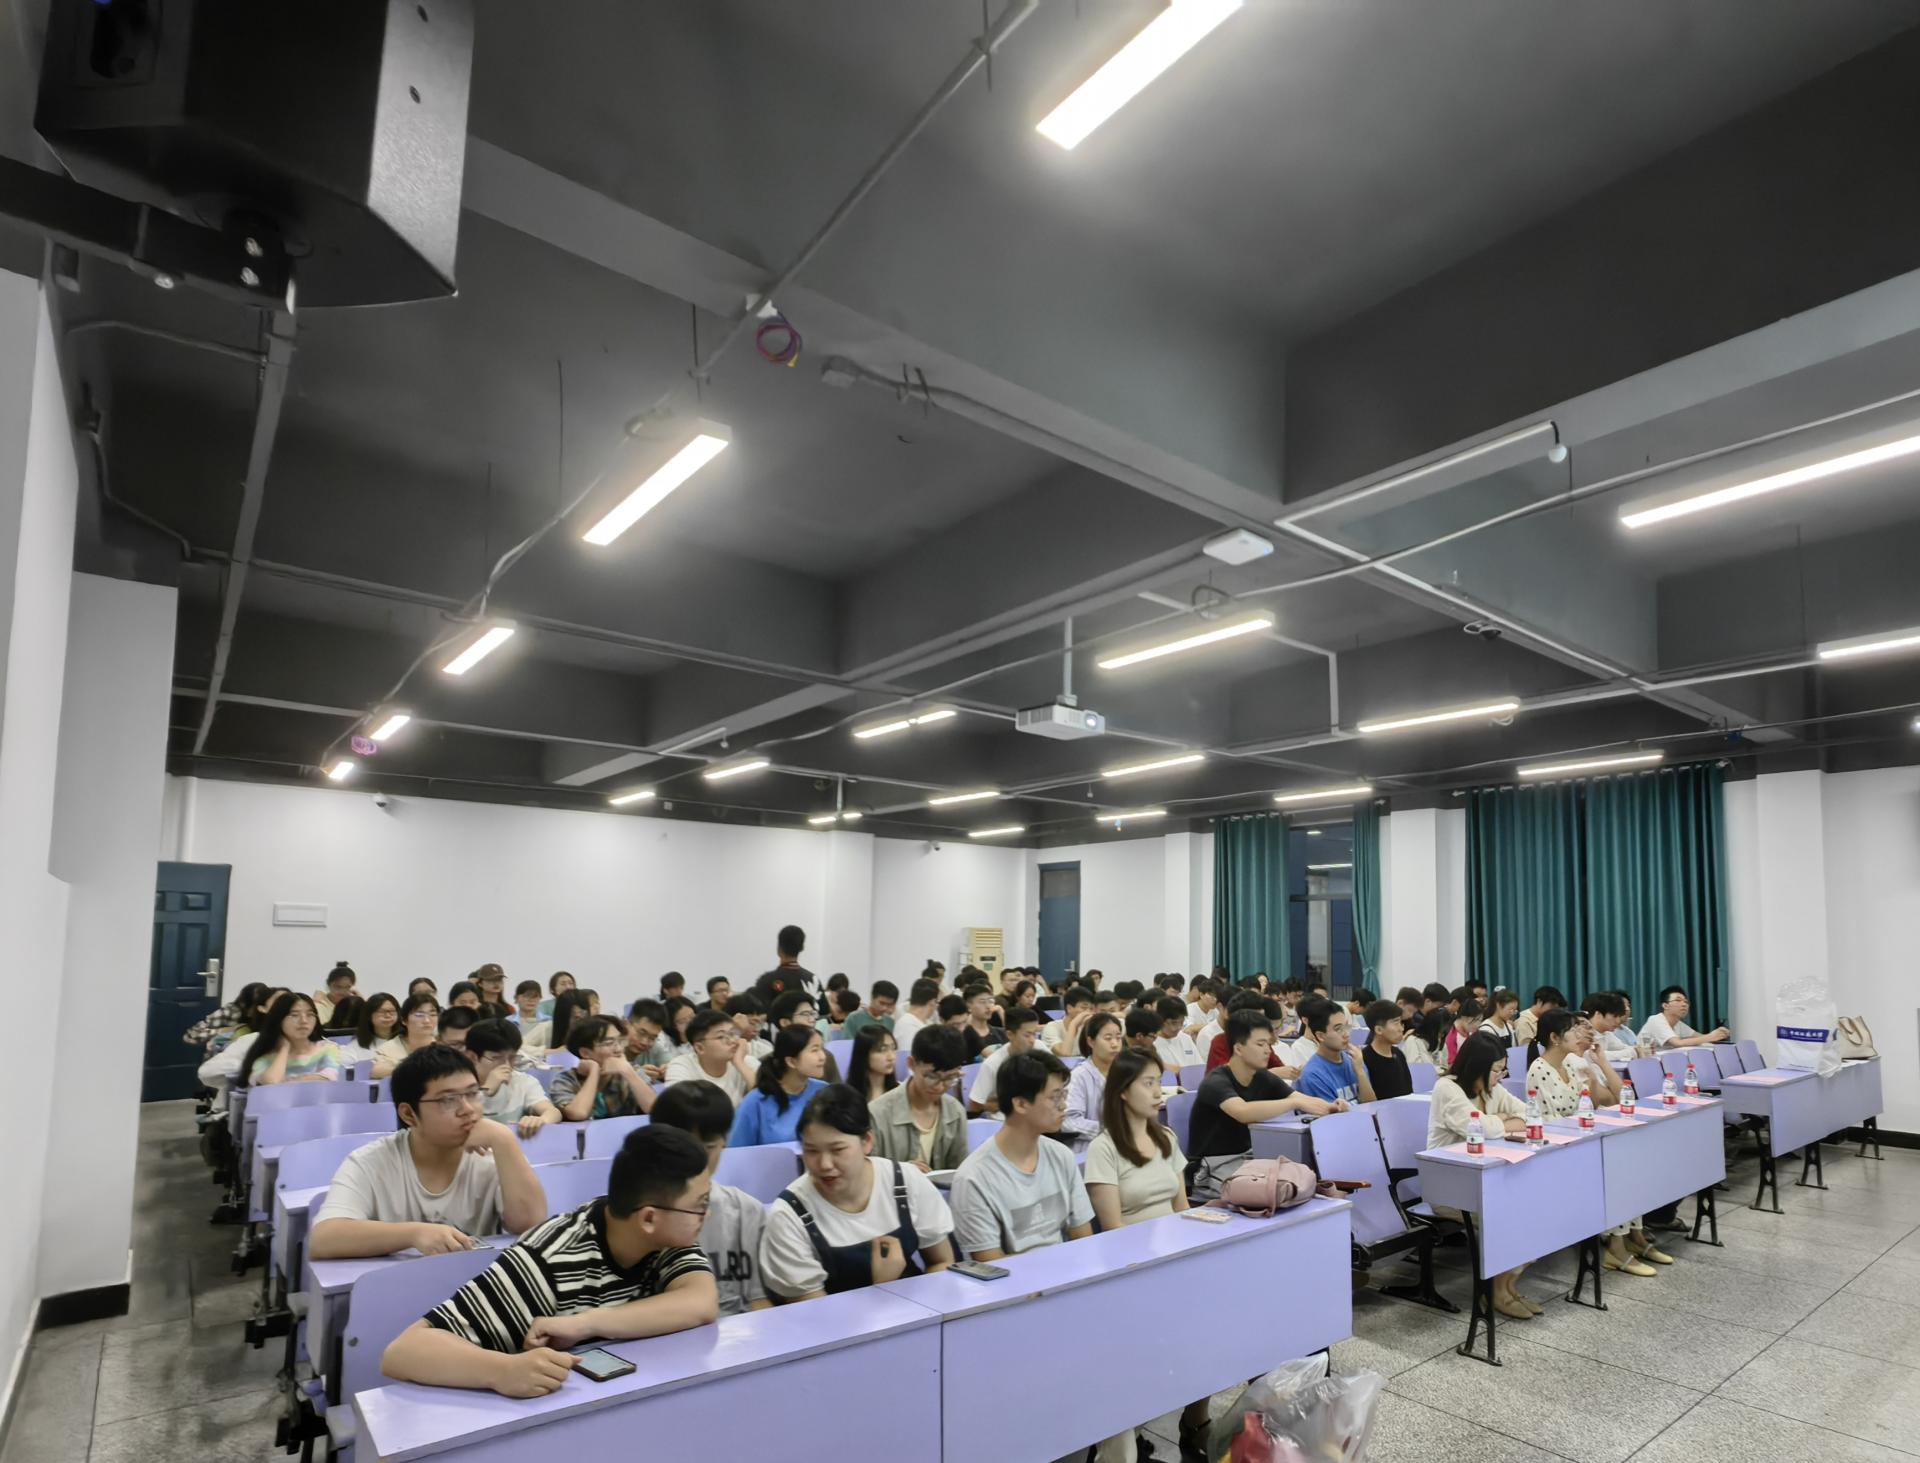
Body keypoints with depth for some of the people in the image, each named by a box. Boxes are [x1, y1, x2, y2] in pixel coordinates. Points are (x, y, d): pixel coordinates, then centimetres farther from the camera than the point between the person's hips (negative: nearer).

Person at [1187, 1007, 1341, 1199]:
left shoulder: (1264, 1078, 2)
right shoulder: (1216, 1082, -21)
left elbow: (1304, 1100, -6)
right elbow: (1243, 1112, -40)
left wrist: (1330, 1107, -28)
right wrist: (1295, 1103, -39)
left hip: (1245, 1159, 7)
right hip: (1208, 1171, -7)